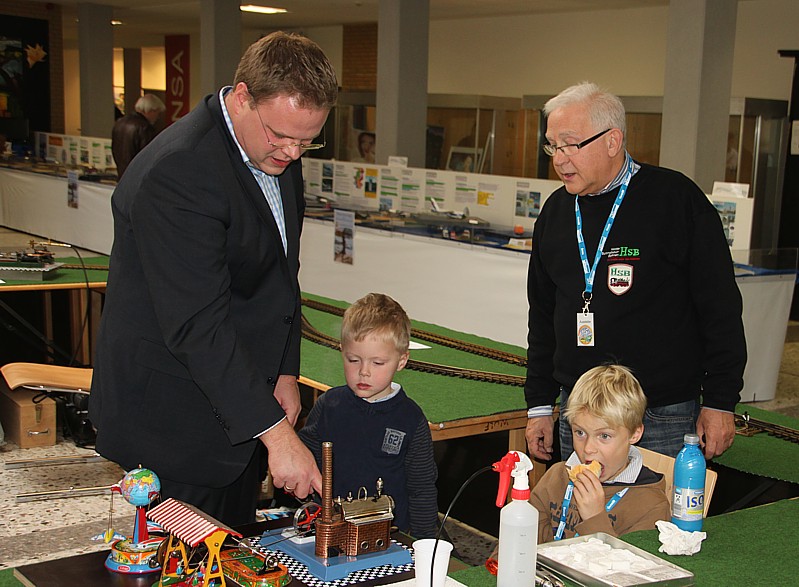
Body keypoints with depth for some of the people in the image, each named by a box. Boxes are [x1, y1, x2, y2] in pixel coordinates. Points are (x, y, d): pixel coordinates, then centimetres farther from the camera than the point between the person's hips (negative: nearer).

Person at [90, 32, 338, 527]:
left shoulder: (279, 155, 3)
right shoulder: (176, 172, -26)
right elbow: (197, 325, -29)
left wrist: (286, 372, 6)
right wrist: (275, 432, -30)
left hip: (240, 404, 8)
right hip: (175, 415, -8)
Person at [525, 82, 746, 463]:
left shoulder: (676, 199, -8)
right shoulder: (555, 211, 9)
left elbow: (720, 308, -7)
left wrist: (720, 403, -7)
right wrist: (539, 405, 14)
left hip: (663, 418, -5)